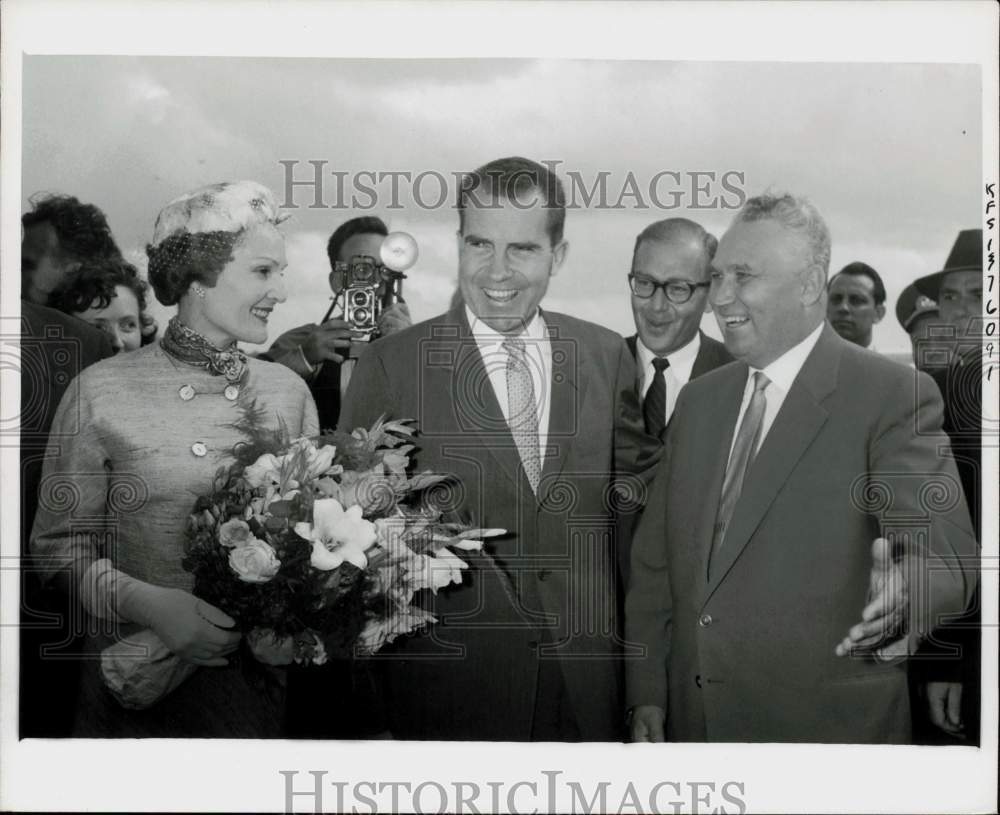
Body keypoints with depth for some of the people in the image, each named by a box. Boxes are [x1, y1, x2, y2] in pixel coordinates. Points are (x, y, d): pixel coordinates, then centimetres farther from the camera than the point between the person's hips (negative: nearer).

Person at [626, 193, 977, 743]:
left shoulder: (893, 396, -10)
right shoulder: (698, 400, 8)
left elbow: (944, 551, -18)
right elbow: (654, 562, 9)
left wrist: (904, 593, -40)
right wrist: (647, 695, 2)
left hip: (828, 725, -5)